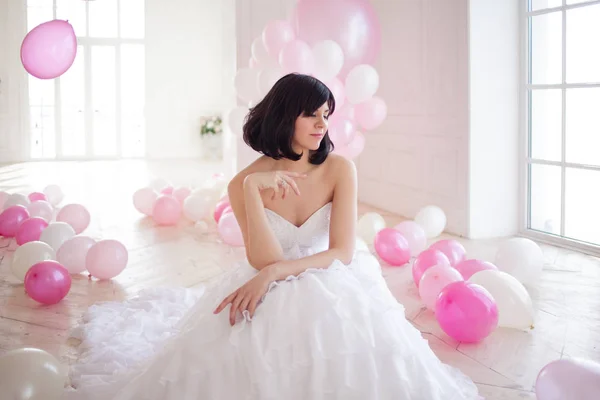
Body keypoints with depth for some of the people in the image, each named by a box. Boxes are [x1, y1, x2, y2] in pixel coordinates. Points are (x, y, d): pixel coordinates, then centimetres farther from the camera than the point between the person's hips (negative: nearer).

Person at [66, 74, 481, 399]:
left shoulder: (339, 170, -7)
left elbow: (343, 252, -14)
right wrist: (252, 188, -26)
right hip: (269, 298, 1)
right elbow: (265, 261, -18)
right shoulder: (245, 182, -8)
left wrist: (274, 273, -26)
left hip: (330, 288, 0)